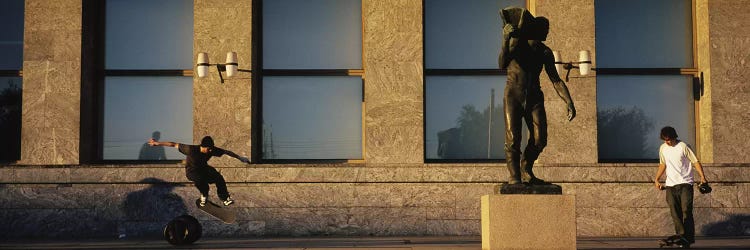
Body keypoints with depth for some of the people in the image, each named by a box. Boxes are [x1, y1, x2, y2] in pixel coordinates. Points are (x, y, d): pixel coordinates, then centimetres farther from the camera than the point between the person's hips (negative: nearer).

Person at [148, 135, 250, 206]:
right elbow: (174, 145, -23)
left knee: (218, 177, -25)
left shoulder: (212, 150, -20)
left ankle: (225, 198, -13)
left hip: (203, 168, 4)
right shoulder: (191, 149, -30)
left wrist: (240, 158, -6)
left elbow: (226, 152, -10)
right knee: (200, 179, -38)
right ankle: (204, 195, -8)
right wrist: (157, 143, -18)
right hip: (191, 171, -4)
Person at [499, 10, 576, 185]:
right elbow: (502, 65, -22)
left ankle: (526, 172, 12)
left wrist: (569, 103, -7)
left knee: (539, 139, -10)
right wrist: (506, 39, -35)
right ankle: (514, 177, -8)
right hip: (513, 96, -4)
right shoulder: (516, 42, -6)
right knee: (513, 139, -15)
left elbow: (556, 81, 5)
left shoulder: (545, 52, 5)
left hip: (535, 98, 4)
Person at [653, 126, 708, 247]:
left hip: (685, 183, -5)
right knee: (675, 213, 1)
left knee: (686, 211, -10)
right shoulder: (663, 148, 9)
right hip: (670, 185, 5)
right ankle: (681, 236, 5)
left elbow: (695, 161, -5)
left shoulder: (683, 146, -6)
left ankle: (689, 238, -8)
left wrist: (702, 177, -15)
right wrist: (656, 180, 13)